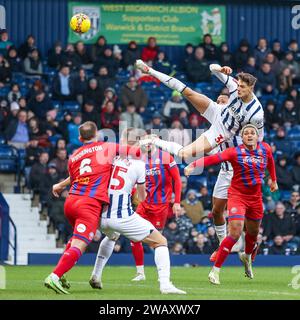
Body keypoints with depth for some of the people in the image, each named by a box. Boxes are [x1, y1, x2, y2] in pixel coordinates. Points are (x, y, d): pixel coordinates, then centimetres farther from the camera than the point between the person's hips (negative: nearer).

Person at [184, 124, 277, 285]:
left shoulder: (265, 149, -1)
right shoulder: (235, 152, -15)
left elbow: (270, 162, 21)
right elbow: (213, 158, -26)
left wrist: (273, 180, 31)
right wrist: (193, 165, -39)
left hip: (256, 197, 5)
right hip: (237, 195, -5)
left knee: (253, 232, 21)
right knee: (235, 233, -18)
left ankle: (247, 257, 54)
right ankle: (215, 270, -12)